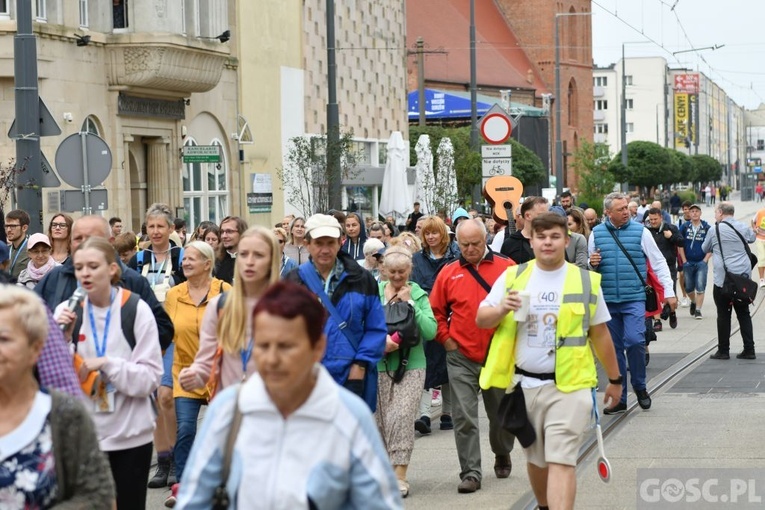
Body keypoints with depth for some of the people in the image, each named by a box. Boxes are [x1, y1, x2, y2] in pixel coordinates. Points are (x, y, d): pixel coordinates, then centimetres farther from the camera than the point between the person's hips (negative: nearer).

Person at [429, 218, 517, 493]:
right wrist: (446, 339, 0)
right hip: (462, 358, 0)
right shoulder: (448, 273, 2)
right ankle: (470, 473, 2)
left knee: (501, 414, 15)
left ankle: (502, 457, 40)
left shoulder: (507, 268, -2)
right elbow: (436, 311, 9)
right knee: (464, 417, -4)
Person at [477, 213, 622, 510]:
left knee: (561, 461, -11)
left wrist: (614, 379, 13)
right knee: (535, 458, 17)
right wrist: (502, 310, -16)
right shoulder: (513, 277, 5)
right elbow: (481, 319, 5)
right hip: (524, 384, 3)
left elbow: (600, 334, 9)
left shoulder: (585, 281, 2)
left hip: (568, 385, -3)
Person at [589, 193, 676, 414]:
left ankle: (640, 386, 7)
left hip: (634, 298, -3)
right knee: (614, 348, 7)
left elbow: (658, 262, 4)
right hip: (608, 300, 3)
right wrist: (592, 263, -6)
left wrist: (669, 292, 0)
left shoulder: (640, 231, 0)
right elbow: (590, 266, 18)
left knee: (635, 341, -17)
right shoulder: (597, 233, 6)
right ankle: (619, 398, 15)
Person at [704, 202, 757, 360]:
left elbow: (705, 249, 9)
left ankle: (723, 351, 5)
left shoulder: (715, 230, -6)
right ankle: (749, 350, 7)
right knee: (744, 314, 10)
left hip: (722, 280, -4)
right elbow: (752, 238, 26)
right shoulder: (743, 228, 5)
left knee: (723, 315, 3)